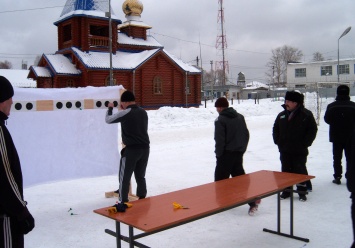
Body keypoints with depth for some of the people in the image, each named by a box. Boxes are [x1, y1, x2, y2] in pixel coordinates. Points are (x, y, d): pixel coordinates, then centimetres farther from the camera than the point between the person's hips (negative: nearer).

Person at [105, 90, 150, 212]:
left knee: (124, 177, 3)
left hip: (132, 149, -6)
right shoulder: (143, 112, 9)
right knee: (141, 176, 16)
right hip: (145, 148, 6)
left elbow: (108, 120, 2)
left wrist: (110, 108, 20)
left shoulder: (125, 113, -10)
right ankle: (142, 201, 22)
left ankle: (122, 203, 5)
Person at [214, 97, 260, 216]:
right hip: (239, 153, 7)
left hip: (226, 154, -7)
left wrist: (218, 154, -6)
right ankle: (253, 201, 5)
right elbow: (246, 134, 13)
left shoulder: (220, 120, -13)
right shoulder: (240, 117, 9)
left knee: (220, 179, 5)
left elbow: (219, 140, -16)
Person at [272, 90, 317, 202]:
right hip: (284, 150, 4)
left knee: (300, 171, 5)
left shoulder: (306, 114, -8)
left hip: (300, 151, -4)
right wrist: (278, 142, 5)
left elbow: (313, 130, -7)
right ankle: (286, 190, 23)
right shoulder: (282, 115, 6)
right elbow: (275, 129, 16)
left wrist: (305, 143, -11)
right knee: (286, 170, 11)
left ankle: (302, 192, 16)